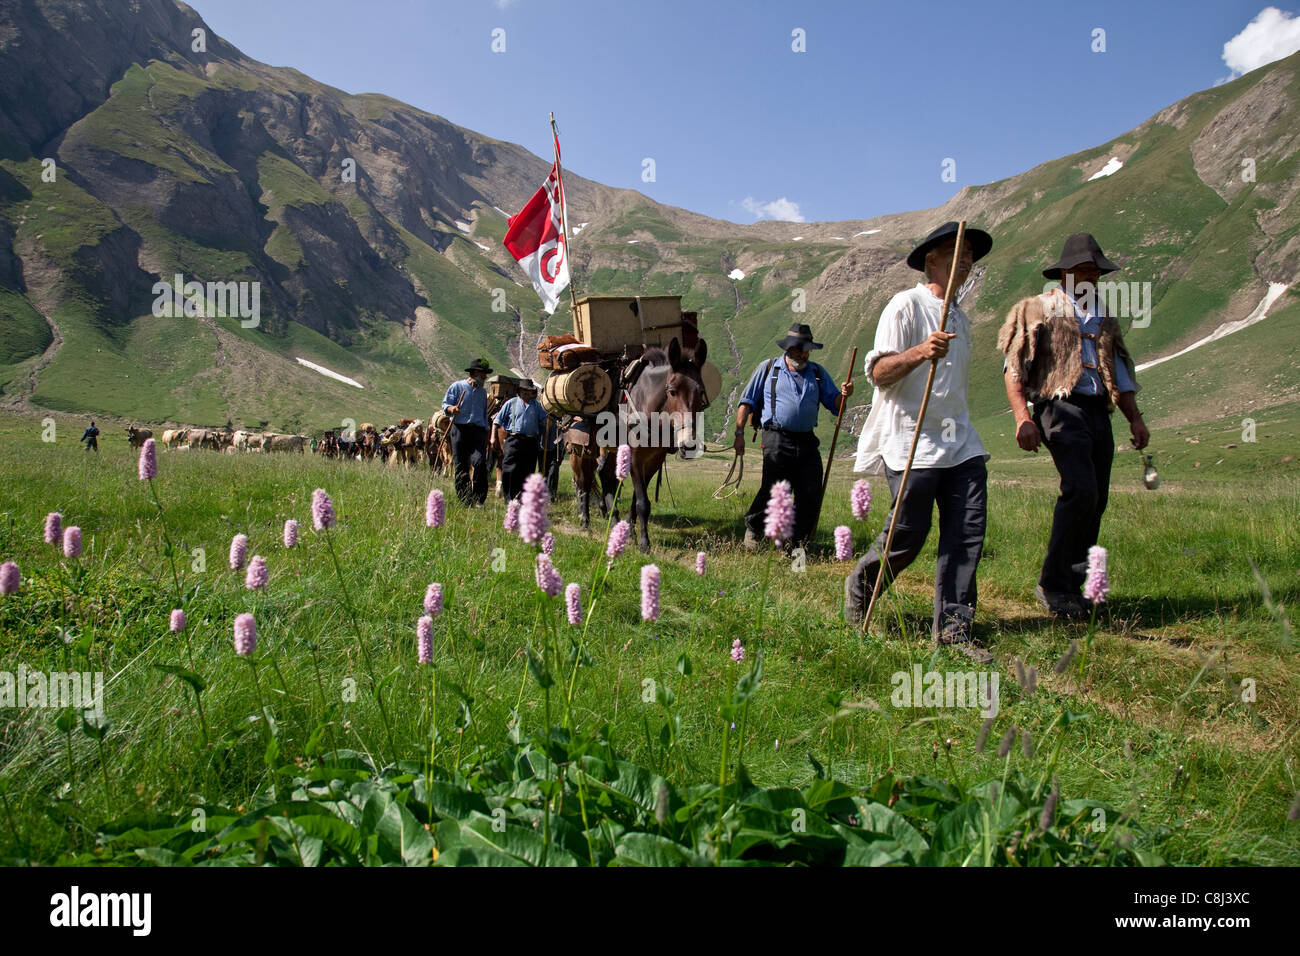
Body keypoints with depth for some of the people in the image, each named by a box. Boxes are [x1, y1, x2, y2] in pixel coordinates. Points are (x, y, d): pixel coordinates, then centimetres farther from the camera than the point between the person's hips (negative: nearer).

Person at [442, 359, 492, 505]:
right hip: (460, 429, -2)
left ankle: (479, 499, -11)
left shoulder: (483, 391, 24)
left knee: (480, 463, -17)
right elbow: (445, 405, 4)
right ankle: (464, 500, 2)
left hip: (478, 431, 2)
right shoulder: (457, 386, 9)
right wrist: (451, 409, -20)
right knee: (461, 467, -3)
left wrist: (486, 434, 19)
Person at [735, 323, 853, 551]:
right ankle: (753, 528, 19)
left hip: (807, 442, 4)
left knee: (811, 495, -1)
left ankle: (793, 543, 13)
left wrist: (843, 395, -9)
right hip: (777, 440, -4)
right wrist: (739, 433, 2)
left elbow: (834, 404, 13)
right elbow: (747, 402, 10)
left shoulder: (817, 372, 19)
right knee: (773, 491, -8)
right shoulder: (768, 368, 11)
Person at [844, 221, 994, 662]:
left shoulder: (959, 317, 22)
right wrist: (919, 352, -29)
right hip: (912, 443, -7)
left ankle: (953, 627, 3)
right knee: (907, 535, -4)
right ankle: (860, 586, 23)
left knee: (967, 533, -3)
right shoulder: (907, 304, -3)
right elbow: (878, 372, -12)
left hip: (960, 441, 7)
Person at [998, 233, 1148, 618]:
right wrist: (1023, 418, -15)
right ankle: (1053, 584, -13)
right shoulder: (1039, 309, 6)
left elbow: (1120, 372, 28)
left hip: (1099, 413, 7)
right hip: (1061, 408, -7)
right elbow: (1014, 369, -3)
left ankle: (1071, 586, 11)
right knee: (1081, 490, -21)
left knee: (1095, 501, 2)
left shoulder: (1104, 318, 25)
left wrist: (1135, 418, 16)